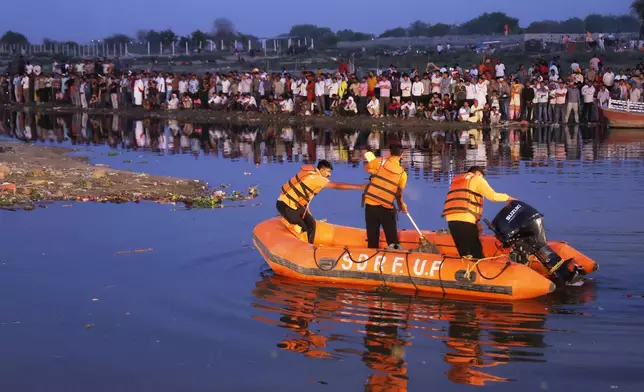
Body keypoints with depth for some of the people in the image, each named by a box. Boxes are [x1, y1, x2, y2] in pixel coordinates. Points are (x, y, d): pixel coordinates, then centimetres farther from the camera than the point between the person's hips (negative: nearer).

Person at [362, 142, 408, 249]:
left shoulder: (379, 162, -4)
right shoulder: (402, 173, -2)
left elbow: (366, 168, 14)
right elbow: (399, 193, 4)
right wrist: (402, 205, 21)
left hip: (371, 205, 1)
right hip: (387, 208, -1)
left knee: (372, 239, 8)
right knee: (392, 240, 5)